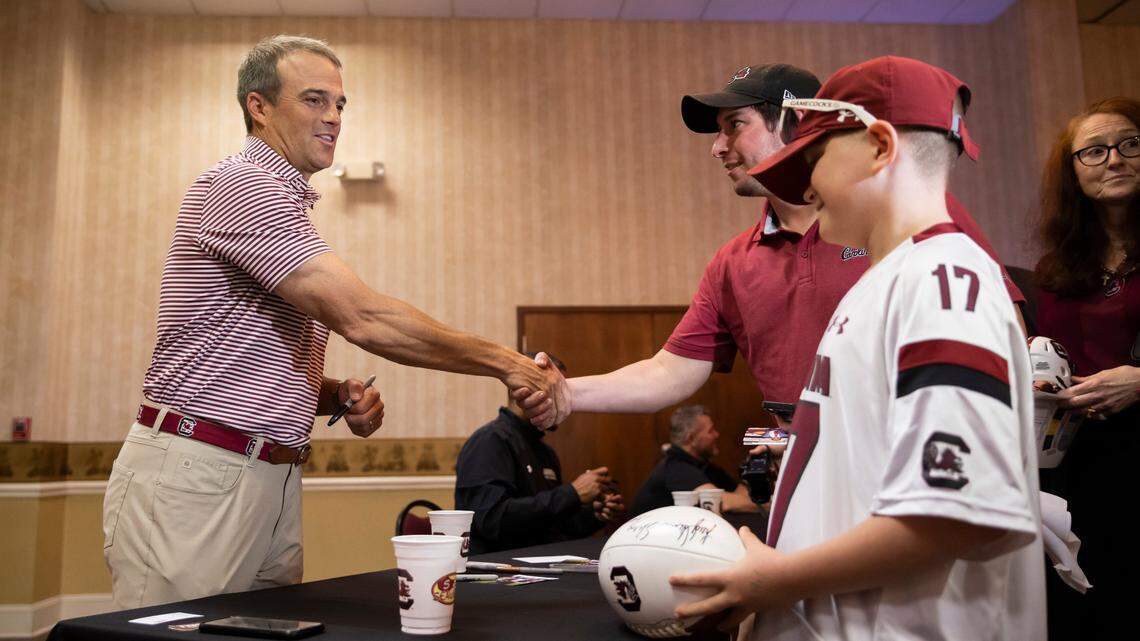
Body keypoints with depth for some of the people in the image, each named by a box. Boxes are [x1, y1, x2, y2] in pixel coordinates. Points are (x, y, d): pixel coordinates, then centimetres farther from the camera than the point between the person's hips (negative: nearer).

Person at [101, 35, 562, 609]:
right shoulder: (242, 184, -12)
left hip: (273, 478, 9)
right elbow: (364, 318, -22)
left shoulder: (285, 201, 19)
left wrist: (339, 395, 3)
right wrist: (503, 362, -16)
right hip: (194, 476, -9)